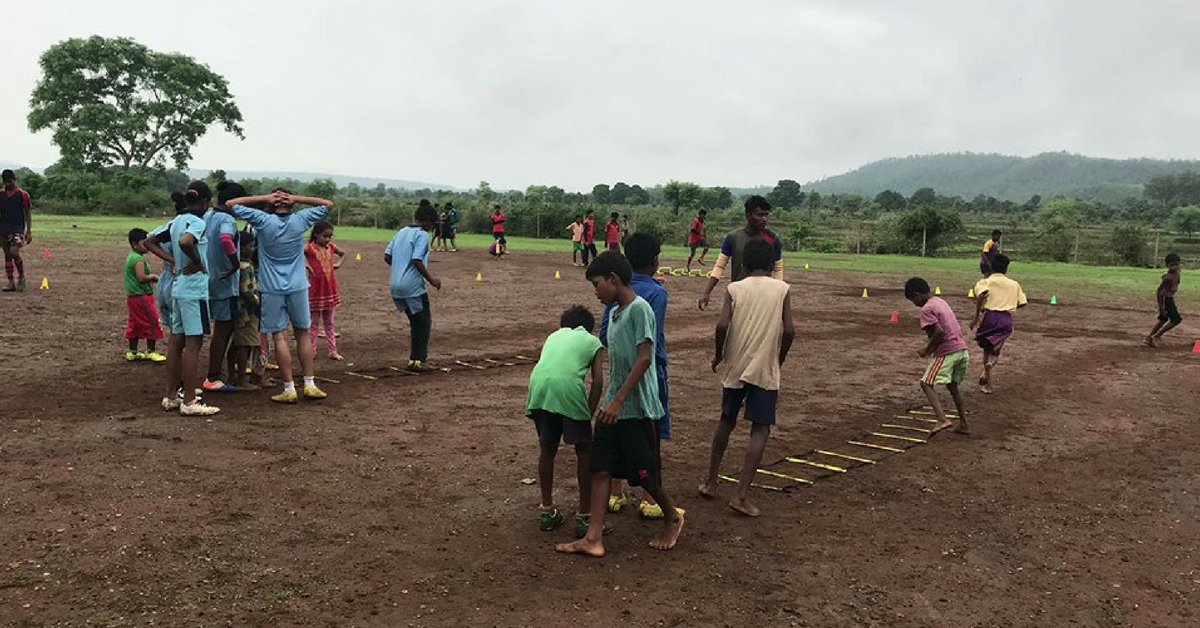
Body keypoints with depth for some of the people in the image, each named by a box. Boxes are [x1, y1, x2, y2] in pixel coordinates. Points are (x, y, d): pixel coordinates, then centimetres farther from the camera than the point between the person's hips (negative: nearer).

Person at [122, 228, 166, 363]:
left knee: (135, 324, 16)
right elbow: (141, 277, -26)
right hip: (141, 296, -10)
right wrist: (153, 277, -10)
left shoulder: (131, 257, 14)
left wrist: (151, 278, 7)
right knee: (151, 322, -2)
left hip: (132, 296, 10)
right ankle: (150, 351, 3)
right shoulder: (139, 259, -18)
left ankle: (132, 352, 23)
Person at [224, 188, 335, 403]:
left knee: (279, 337, 0)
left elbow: (230, 204, -1)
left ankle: (289, 389, -1)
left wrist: (263, 198, -1)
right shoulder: (300, 220, -2)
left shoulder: (264, 221, -6)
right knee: (303, 334, 12)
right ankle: (310, 385, 13)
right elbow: (328, 204, 9)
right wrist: (297, 198, 0)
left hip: (272, 289, -2)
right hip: (297, 287, 2)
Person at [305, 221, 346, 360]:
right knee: (314, 322, 3)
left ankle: (332, 351, 16)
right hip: (315, 290, -5)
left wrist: (338, 263, 7)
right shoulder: (309, 248, -11)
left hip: (330, 289, 5)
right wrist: (306, 265, -19)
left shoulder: (331, 247, 4)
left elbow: (343, 253, 23)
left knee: (329, 323, 11)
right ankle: (311, 352, 10)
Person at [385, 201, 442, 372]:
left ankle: (415, 358, 20)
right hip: (413, 285, -8)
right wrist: (431, 280, -11)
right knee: (424, 322, 6)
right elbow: (417, 260, -20)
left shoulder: (401, 232, 12)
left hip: (396, 285, 8)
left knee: (415, 321, 19)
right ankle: (418, 360, 3)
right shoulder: (422, 235, -10)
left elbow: (387, 257, 10)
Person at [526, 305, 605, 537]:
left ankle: (547, 510, 32)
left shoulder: (554, 336, 33)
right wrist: (588, 414, 13)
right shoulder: (592, 341, 23)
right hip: (568, 388, -4)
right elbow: (598, 381, 10)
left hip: (539, 386, 4)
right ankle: (584, 516, 16)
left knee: (547, 449, 21)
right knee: (584, 451, 12)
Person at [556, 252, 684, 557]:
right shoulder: (614, 313, 11)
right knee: (600, 468, 2)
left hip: (637, 408, -8)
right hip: (614, 407, 8)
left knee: (645, 473, 6)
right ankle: (593, 539, 5)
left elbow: (644, 359, -20)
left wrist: (618, 400, -22)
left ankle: (673, 518, 31)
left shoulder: (639, 309, -15)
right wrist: (607, 401, 18)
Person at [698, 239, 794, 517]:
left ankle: (711, 483, 27)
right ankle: (741, 495, -5)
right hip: (765, 369, -2)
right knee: (760, 429, 4)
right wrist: (779, 360, 8)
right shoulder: (782, 289, 0)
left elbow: (722, 325, -13)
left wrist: (718, 356, 3)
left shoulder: (734, 288, 1)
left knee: (727, 421, 19)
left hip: (735, 367, 2)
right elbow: (789, 331, -8)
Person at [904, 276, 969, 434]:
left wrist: (927, 349, -11)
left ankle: (942, 420, -23)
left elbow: (940, 331, -23)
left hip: (947, 352, -9)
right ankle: (964, 425, 25)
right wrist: (932, 343, 16)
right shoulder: (941, 301, 16)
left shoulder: (926, 309, -12)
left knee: (927, 383, -7)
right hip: (961, 348, 9)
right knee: (952, 386, 21)